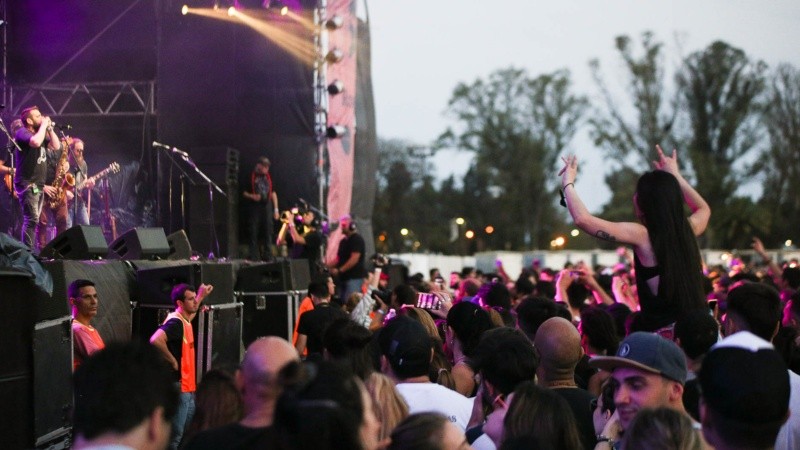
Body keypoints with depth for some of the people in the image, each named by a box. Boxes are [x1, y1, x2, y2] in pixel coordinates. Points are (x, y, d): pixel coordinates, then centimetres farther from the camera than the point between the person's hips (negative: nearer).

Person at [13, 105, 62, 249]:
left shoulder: (41, 133, 18)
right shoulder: (22, 132, -9)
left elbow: (56, 146, 12)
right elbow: (35, 142, -29)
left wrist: (49, 128, 6)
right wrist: (43, 126, -16)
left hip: (39, 185, 9)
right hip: (27, 184, -9)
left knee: (33, 220, 9)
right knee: (32, 220, -17)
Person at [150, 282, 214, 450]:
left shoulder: (185, 320, 12)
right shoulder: (175, 322, -17)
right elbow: (155, 340, -36)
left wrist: (201, 295, 36)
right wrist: (172, 361, -24)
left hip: (188, 389, 10)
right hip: (178, 387, -10)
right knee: (174, 436, -8)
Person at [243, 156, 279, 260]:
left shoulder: (268, 177, 12)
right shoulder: (251, 177, 1)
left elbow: (273, 193, 14)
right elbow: (244, 193, 4)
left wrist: (276, 209, 9)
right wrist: (252, 196, -16)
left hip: (267, 206, 3)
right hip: (255, 207, -3)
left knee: (268, 232, 0)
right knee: (254, 232, -4)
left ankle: (268, 255, 4)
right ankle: (254, 257, -2)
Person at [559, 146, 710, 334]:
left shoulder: (642, 235, -10)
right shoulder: (688, 229, 7)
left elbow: (583, 219, -13)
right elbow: (704, 209, 33)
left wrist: (568, 183, 3)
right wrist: (675, 175, 38)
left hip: (665, 332, -6)